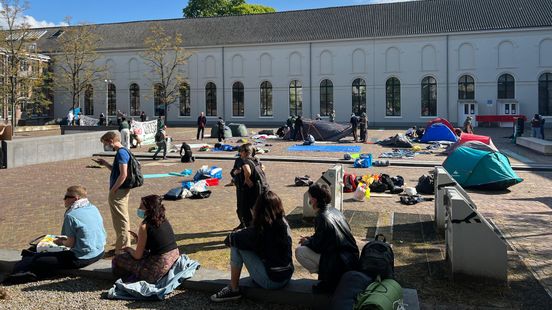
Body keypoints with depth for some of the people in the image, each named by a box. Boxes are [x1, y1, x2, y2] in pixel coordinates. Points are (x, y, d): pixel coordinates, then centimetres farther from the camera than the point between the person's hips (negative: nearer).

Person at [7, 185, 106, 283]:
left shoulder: (71, 216, -14)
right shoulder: (94, 209, 8)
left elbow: (71, 243, -11)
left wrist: (61, 242, 10)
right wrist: (66, 238, 22)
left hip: (82, 258, -9)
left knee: (38, 260, 1)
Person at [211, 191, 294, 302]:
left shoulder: (259, 230, -19)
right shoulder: (284, 224, 0)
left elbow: (231, 239, -7)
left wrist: (230, 238, 13)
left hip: (271, 280, -7)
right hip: (286, 277, 7)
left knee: (237, 245, -4)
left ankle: (233, 290, 5)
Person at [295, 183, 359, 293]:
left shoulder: (322, 217, -19)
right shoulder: (334, 211, 8)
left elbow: (317, 246, -14)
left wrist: (306, 242, 6)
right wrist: (309, 239, 16)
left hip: (341, 265, -9)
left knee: (299, 251, -7)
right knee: (306, 246, 20)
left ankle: (327, 280, -2)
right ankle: (328, 276, 13)